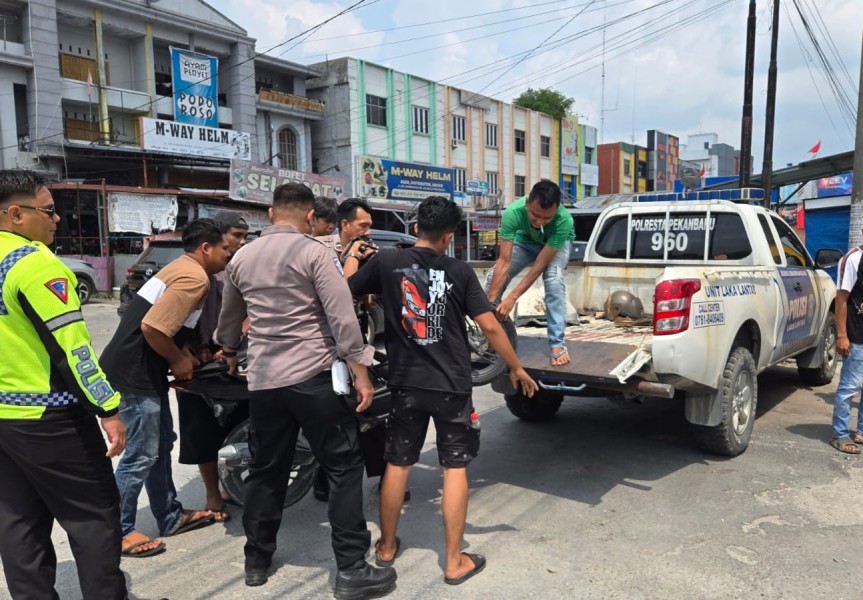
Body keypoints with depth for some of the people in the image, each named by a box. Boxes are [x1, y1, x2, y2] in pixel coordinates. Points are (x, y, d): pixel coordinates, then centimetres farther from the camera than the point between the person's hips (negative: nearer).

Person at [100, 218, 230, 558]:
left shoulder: (182, 269, 16)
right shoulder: (194, 277, -17)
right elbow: (152, 327, -25)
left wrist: (185, 357, 10)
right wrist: (178, 361, -10)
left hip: (140, 369, 11)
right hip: (135, 373, -11)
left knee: (161, 444, 17)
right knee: (141, 455, -1)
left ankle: (170, 517, 29)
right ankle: (118, 532, 14)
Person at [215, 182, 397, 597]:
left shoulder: (242, 258, 11)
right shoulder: (314, 252, -7)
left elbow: (229, 319, 25)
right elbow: (342, 318, -14)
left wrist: (229, 352, 44)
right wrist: (361, 372, -9)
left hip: (262, 380, 6)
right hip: (313, 377, -6)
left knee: (266, 471, 18)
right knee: (344, 469, 3)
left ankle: (256, 561, 30)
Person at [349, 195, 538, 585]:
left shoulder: (386, 262, -4)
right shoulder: (459, 272, -5)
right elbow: (490, 326, -7)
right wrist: (516, 368, 5)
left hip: (406, 383, 2)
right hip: (452, 385, -1)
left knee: (397, 464, 15)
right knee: (455, 468, 8)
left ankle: (387, 546, 31)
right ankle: (455, 562, 15)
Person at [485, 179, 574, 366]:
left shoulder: (564, 220, -41)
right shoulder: (512, 213, -39)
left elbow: (539, 266, -36)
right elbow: (504, 262, -36)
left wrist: (512, 298, -38)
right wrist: (490, 302, -38)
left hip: (555, 243, -2)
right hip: (525, 240, 2)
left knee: (553, 278, -30)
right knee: (494, 276, -14)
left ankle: (558, 344, -20)